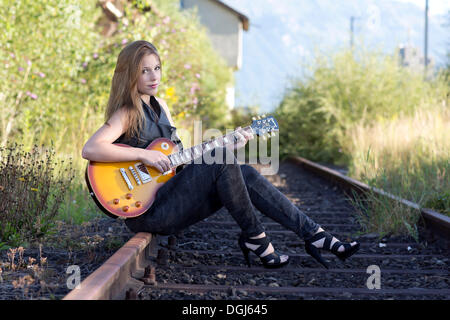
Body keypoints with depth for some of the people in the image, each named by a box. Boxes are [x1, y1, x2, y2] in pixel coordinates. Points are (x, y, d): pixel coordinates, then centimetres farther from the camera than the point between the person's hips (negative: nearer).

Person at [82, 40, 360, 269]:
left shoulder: (159, 105, 16)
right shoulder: (126, 114, -10)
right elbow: (90, 149, -25)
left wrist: (228, 145, 5)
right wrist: (144, 154, -25)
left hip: (171, 193, 8)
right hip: (147, 211, -8)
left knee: (245, 175, -6)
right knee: (220, 162, -23)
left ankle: (314, 235, -6)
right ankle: (254, 237, -11)